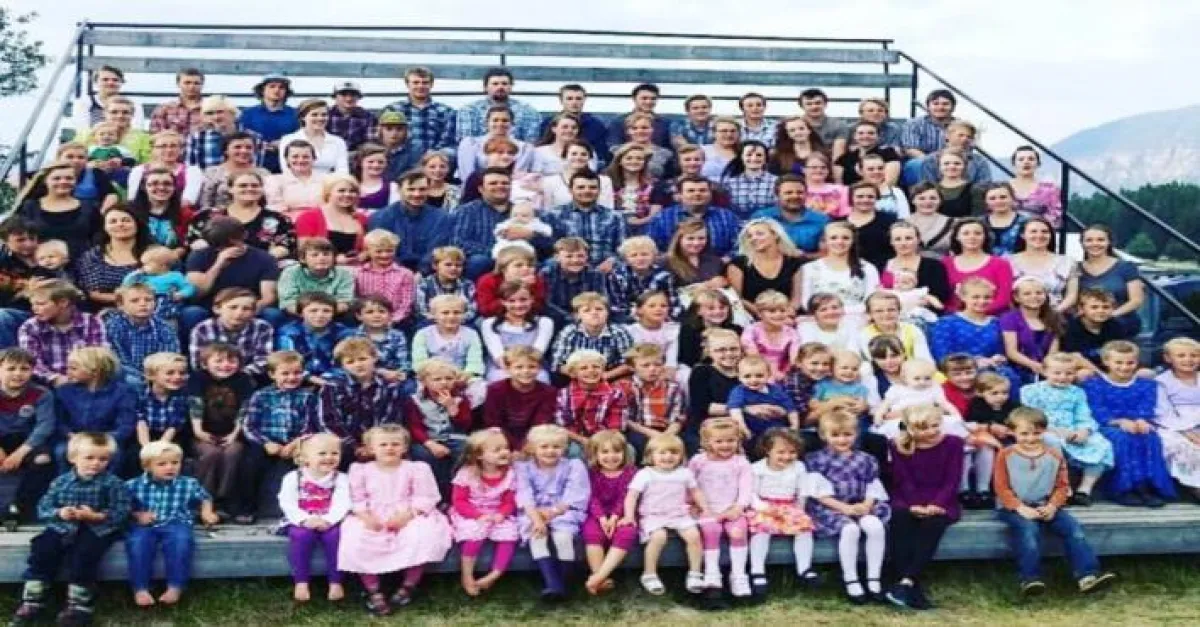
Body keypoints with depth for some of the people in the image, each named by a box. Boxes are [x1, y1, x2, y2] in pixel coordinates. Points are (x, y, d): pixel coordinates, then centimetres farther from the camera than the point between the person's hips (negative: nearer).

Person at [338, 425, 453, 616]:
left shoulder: (416, 469, 1)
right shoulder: (361, 470, 7)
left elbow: (424, 498, -5)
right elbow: (356, 499, 2)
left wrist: (406, 516, -20)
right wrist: (366, 516, -17)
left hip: (409, 519, -1)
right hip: (373, 521, 1)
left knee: (421, 536, -32)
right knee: (354, 540, -27)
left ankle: (409, 585, -9)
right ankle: (373, 591, -15)